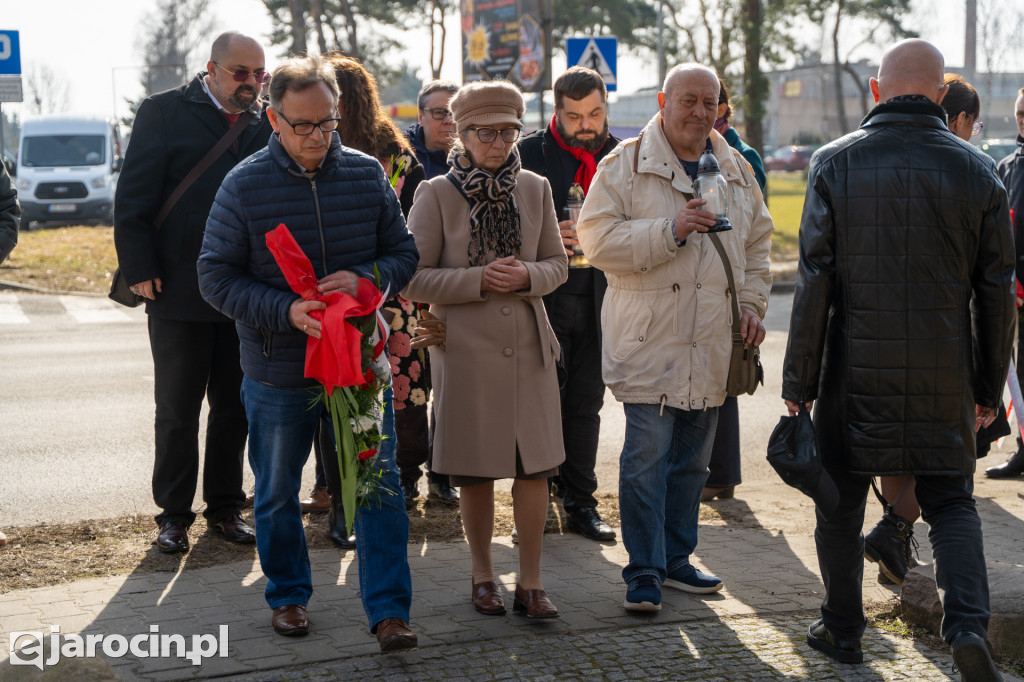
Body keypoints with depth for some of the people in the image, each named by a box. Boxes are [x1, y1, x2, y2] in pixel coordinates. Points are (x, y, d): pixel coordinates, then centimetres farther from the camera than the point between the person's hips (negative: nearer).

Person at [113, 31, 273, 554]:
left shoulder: (265, 122, 7)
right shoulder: (164, 112, -2)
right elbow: (133, 198, -5)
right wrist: (141, 270, -11)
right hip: (179, 292, -3)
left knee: (235, 407, 11)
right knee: (176, 411, 5)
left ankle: (225, 507, 23)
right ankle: (173, 514, 16)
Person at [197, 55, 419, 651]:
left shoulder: (367, 175, -1)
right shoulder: (245, 186, -9)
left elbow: (405, 254, 6)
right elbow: (216, 275, -7)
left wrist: (365, 278, -16)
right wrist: (285, 311, -21)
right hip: (277, 369, -1)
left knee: (378, 486, 0)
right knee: (278, 493, 13)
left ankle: (389, 611, 8)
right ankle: (288, 595, 34)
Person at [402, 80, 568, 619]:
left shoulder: (534, 189, 5)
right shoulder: (436, 194, -5)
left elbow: (558, 262, 12)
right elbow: (413, 280, -7)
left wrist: (527, 277, -10)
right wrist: (480, 279, -17)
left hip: (528, 344, 3)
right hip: (465, 347, -3)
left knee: (534, 465, 1)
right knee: (475, 472, 6)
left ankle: (530, 583, 11)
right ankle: (482, 574, 24)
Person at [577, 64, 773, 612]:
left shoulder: (736, 170, 13)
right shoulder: (626, 164, -3)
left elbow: (757, 243, 23)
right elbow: (597, 238, -12)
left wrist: (751, 304, 11)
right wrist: (670, 231, -20)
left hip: (711, 344, 5)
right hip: (650, 341, -5)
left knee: (692, 459, 12)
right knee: (647, 456, -7)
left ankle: (676, 558, 24)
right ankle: (644, 571, 2)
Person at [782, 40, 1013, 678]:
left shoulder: (835, 163, -4)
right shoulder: (977, 170, 0)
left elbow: (815, 280, -7)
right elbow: (997, 290, 2)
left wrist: (800, 380, -1)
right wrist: (990, 386, 12)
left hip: (856, 371, -1)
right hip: (945, 377, 1)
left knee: (842, 500, 15)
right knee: (952, 502, 13)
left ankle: (843, 628, 25)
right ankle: (968, 624, -6)